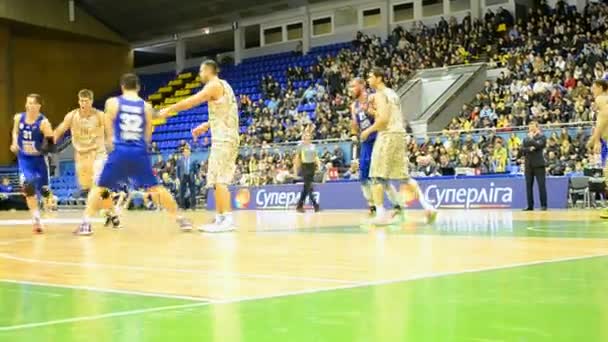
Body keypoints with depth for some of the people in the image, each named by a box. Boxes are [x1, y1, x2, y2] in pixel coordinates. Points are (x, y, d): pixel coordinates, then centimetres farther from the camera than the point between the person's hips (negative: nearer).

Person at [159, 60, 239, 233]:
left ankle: (227, 219, -18)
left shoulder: (214, 85, -8)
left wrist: (168, 109, -6)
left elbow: (191, 102, -14)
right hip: (227, 138, 10)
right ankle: (220, 218, 12)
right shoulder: (222, 86, 21)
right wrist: (206, 125, 28)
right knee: (218, 180, 11)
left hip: (223, 139, -10)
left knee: (219, 180, -13)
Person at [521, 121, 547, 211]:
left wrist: (531, 138, -6)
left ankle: (543, 205, -3)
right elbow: (522, 149, 5)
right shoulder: (526, 138, 17)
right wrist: (529, 149, -12)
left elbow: (539, 145, -15)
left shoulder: (542, 136, 3)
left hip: (538, 164, -5)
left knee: (541, 185, -6)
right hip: (528, 165, 5)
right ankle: (530, 205, 7)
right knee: (528, 186, 3)